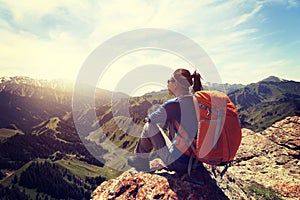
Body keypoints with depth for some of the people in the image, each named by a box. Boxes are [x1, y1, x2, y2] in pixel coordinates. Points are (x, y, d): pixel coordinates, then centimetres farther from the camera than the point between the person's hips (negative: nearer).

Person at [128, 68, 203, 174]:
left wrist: (150, 118, 18)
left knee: (149, 126, 3)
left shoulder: (174, 104, -20)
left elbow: (151, 119, -4)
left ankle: (140, 159, 26)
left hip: (178, 164, -7)